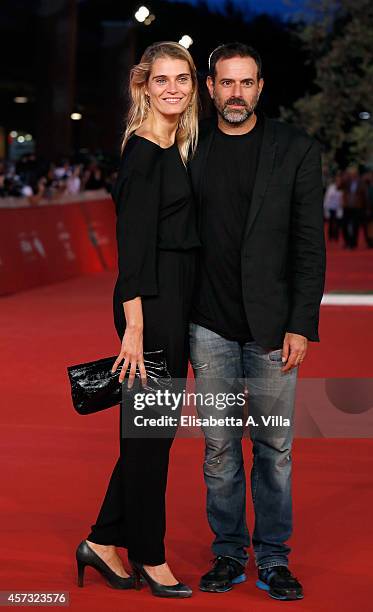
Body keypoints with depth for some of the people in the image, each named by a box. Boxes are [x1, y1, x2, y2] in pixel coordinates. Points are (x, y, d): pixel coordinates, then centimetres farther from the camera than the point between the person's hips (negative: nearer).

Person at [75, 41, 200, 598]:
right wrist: (135, 327, -22)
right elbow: (133, 243, -19)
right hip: (150, 302, -9)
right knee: (150, 429, 2)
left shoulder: (177, 148, 14)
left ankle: (104, 542, 23)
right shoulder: (143, 151, -14)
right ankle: (150, 557, 15)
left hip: (175, 299, 9)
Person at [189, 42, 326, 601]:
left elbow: (309, 243, -2)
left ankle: (274, 559, 17)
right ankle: (229, 554, 20)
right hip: (210, 324, 2)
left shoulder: (296, 150, 0)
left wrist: (302, 325, -8)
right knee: (219, 446, 8)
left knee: (274, 447, 5)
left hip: (271, 325, -1)